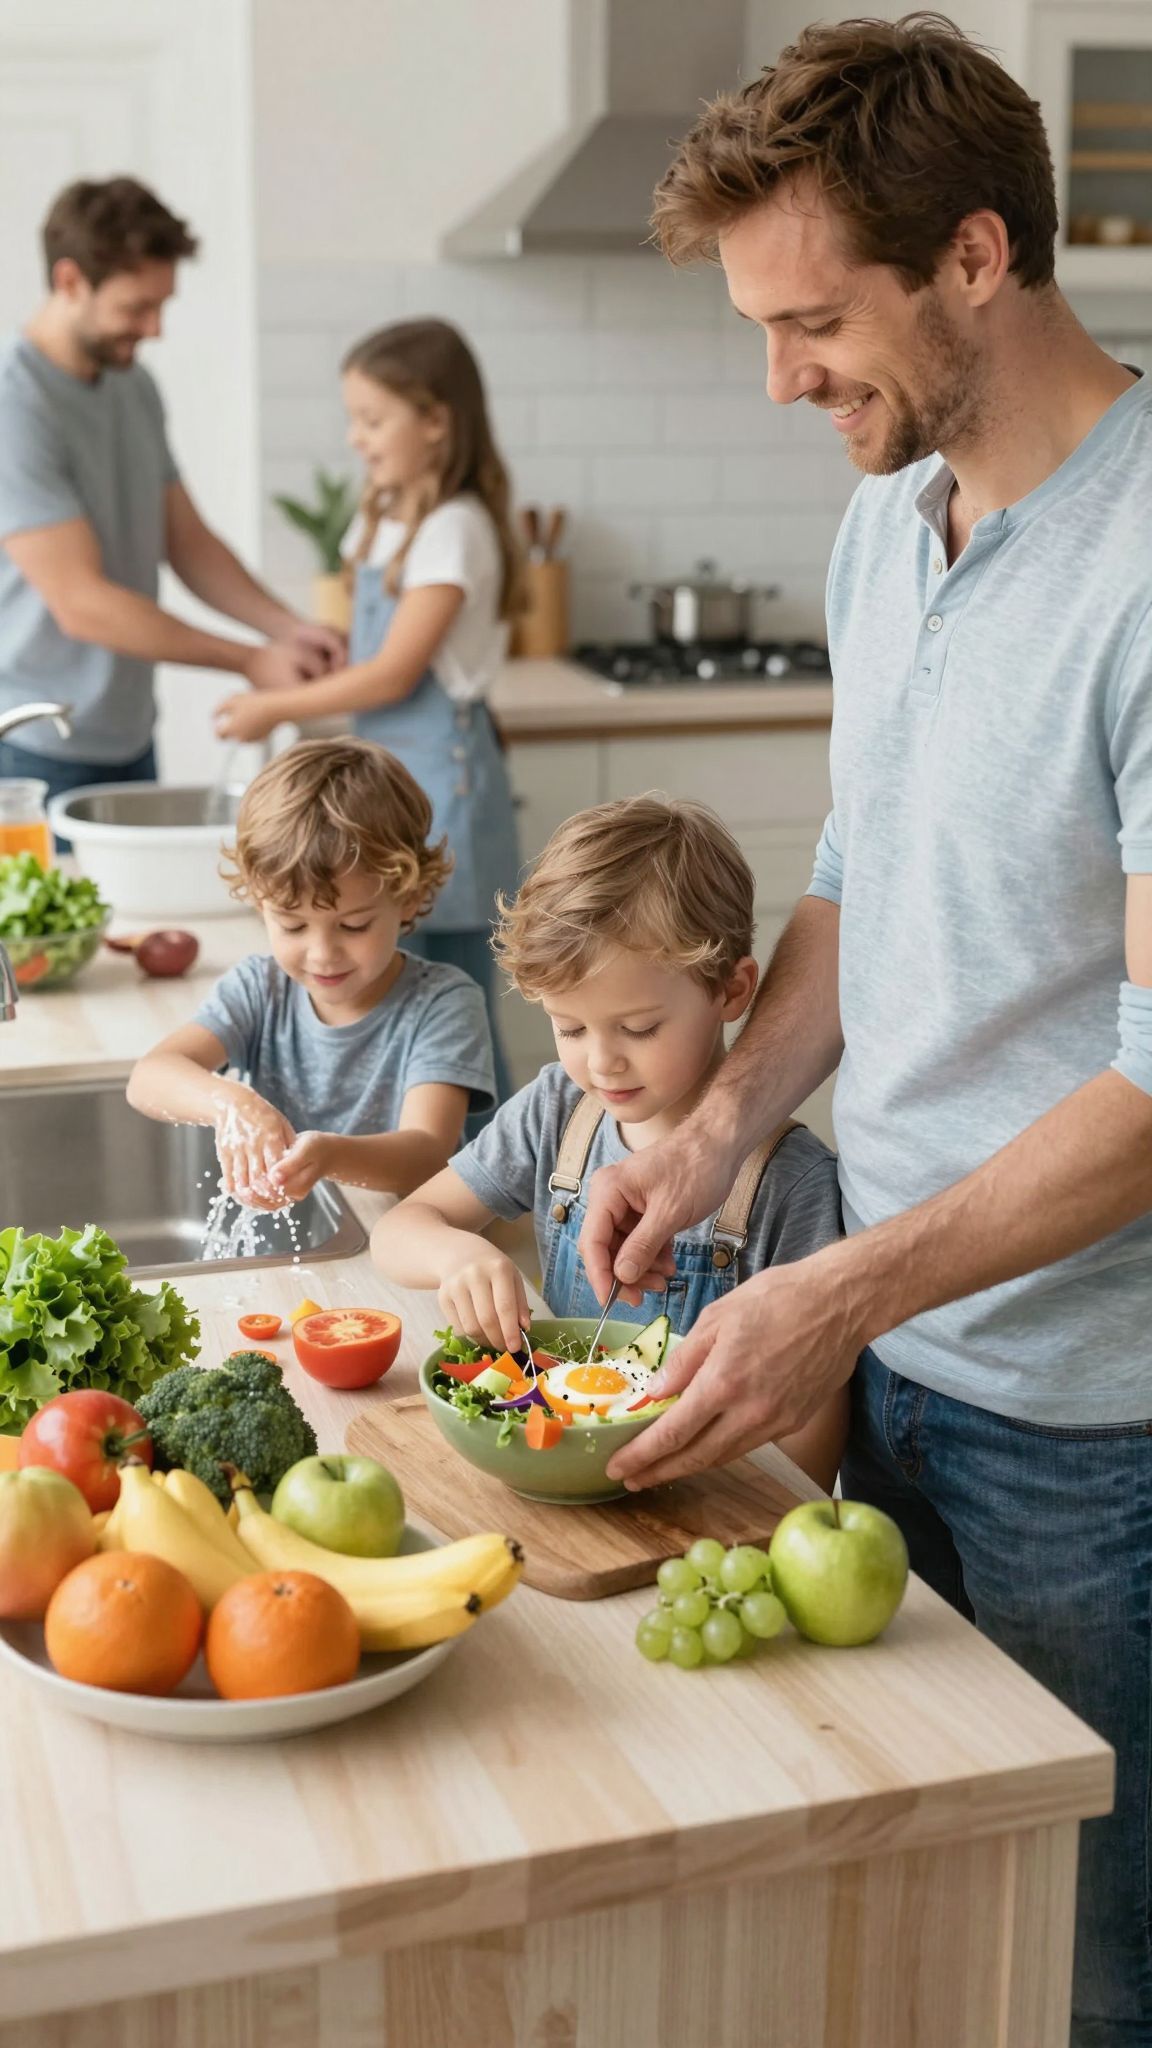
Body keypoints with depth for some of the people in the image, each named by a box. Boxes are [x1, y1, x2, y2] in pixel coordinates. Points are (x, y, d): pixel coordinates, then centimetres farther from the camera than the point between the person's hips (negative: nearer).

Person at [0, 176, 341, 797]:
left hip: (128, 741, 7)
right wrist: (250, 661, -15)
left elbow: (189, 543, 15)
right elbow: (81, 602, -20)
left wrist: (288, 628, -2)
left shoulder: (134, 386, 7)